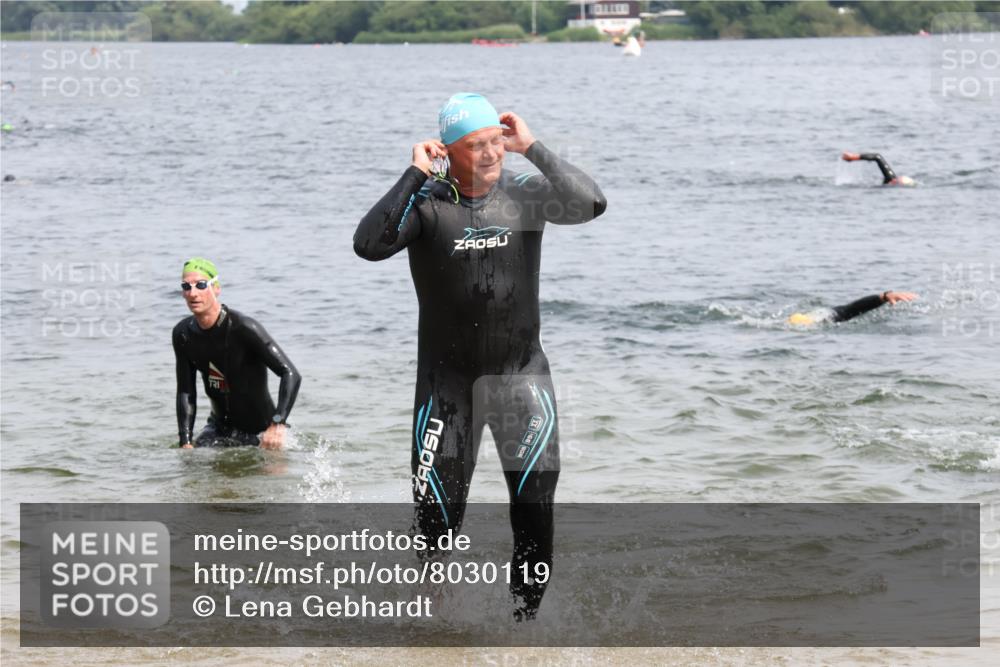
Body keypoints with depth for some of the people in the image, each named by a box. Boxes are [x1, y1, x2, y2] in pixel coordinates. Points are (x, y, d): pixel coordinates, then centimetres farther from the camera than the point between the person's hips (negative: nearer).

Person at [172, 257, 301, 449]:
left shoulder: (243, 328, -24)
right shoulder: (183, 334, -5)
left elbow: (291, 374, -27)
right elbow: (185, 392, 0)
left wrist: (277, 424, -38)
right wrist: (186, 442, -12)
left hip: (259, 432, -5)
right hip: (219, 427, 5)